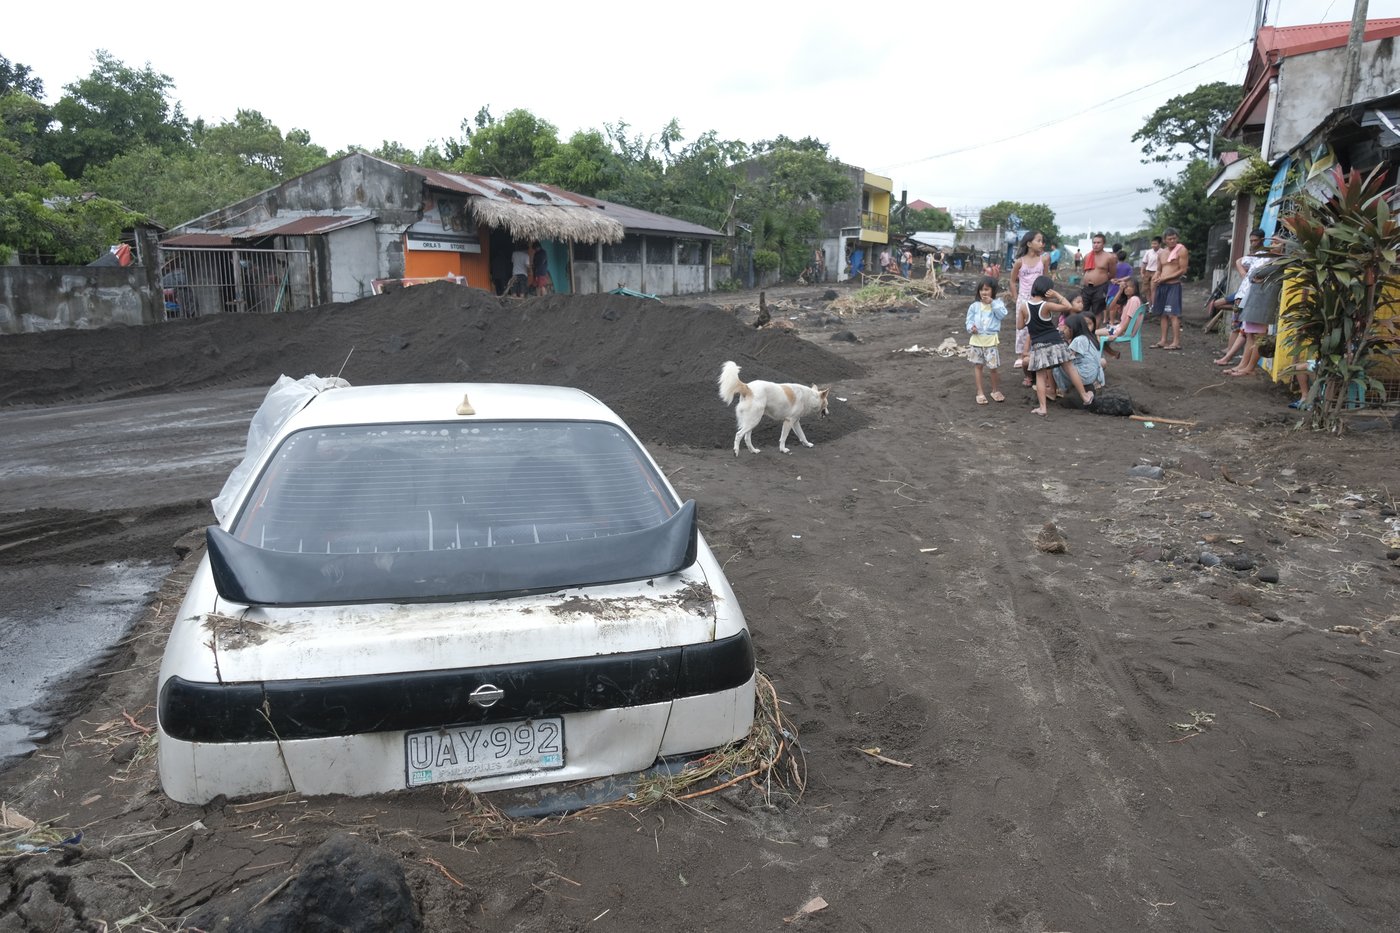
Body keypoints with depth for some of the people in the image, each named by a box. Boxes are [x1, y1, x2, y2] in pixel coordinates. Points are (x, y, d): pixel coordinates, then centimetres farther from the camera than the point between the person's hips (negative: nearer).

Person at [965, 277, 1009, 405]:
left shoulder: (997, 303, 1)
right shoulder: (975, 305, 3)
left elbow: (1002, 314, -14)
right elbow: (969, 320, 3)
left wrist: (992, 303, -16)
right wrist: (971, 327, -17)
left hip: (991, 339, -2)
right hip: (977, 339, 2)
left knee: (993, 367, 0)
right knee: (978, 365, 7)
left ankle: (996, 390, 21)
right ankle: (980, 392, 15)